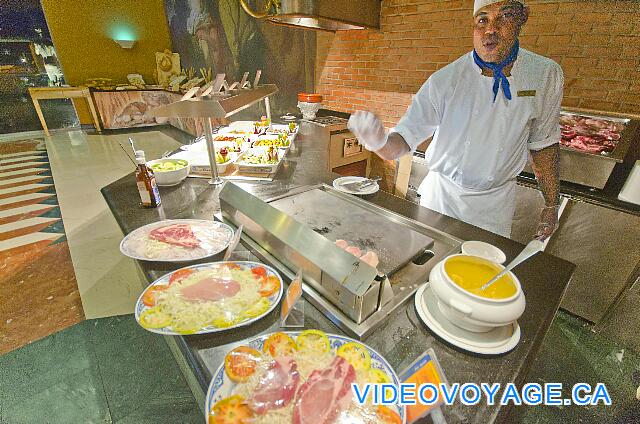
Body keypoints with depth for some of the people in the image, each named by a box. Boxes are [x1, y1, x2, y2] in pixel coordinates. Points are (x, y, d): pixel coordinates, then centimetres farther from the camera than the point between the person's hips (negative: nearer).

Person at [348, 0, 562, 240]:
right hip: (441, 194, -1)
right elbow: (404, 139, -21)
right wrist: (380, 142, -45)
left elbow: (543, 144, 3)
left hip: (495, 204, 2)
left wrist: (551, 205, 7)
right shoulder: (445, 80, -16)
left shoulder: (546, 75, -7)